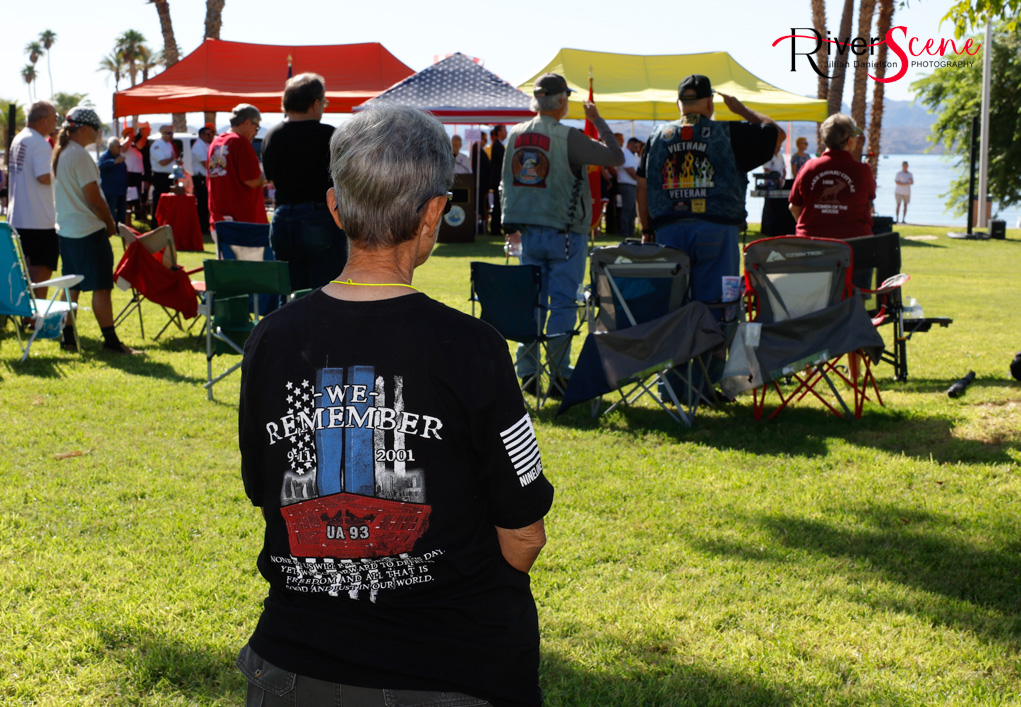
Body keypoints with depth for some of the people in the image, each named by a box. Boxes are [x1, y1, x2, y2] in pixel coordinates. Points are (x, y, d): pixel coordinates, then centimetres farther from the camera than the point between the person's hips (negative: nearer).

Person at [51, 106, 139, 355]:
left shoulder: (59, 153, 12)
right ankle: (111, 341, -6)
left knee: (72, 286, 14)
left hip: (66, 229, 9)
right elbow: (93, 197, -18)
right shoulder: (79, 155, -16)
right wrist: (110, 223, -3)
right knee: (101, 287, -6)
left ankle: (68, 337, 18)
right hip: (89, 231, -9)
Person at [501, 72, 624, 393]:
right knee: (563, 304, 0)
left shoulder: (515, 135, 6)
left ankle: (527, 373, 10)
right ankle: (558, 375, 0)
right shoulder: (568, 137, -13)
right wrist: (598, 121, 2)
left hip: (528, 230, 6)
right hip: (564, 232, -5)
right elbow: (615, 156, -8)